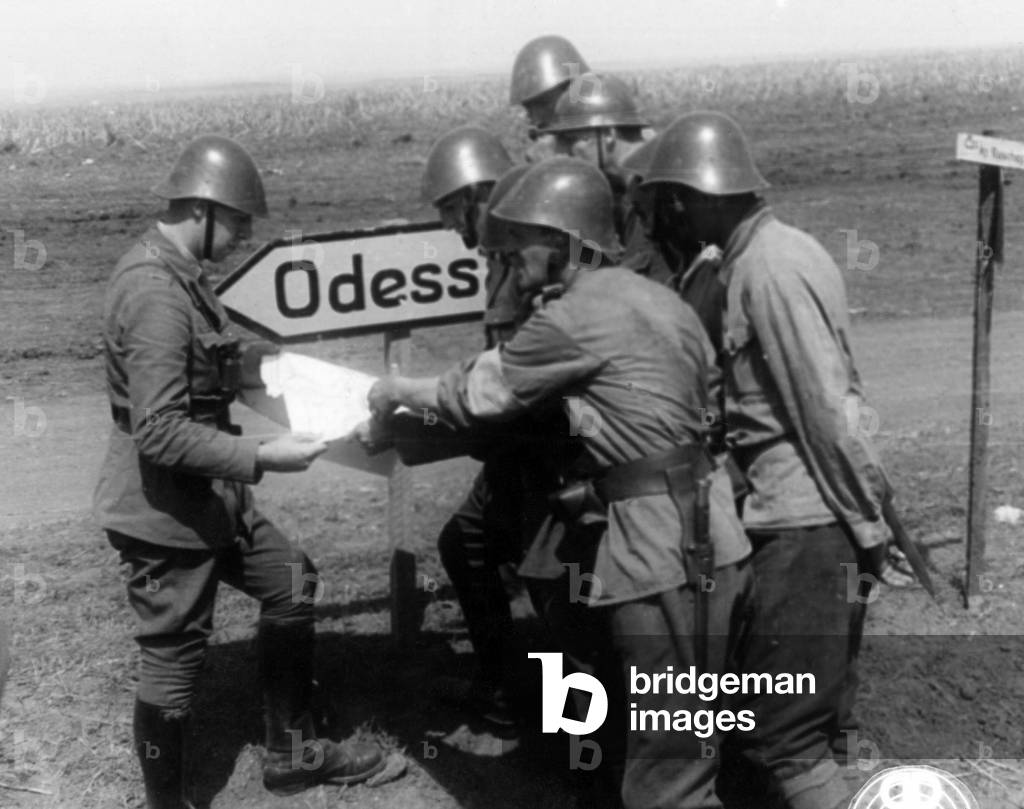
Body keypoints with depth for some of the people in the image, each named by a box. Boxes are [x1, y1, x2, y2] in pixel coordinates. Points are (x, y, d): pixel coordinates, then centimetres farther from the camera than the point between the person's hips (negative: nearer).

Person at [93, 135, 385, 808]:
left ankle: (292, 753, 31)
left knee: (290, 582, 18)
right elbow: (160, 432, -29)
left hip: (206, 493, 10)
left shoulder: (174, 271, 6)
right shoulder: (157, 292, -25)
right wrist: (261, 458, -26)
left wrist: (245, 365, 8)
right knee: (174, 660, 3)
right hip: (165, 506, -10)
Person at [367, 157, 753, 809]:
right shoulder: (658, 300, 14)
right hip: (697, 541, 10)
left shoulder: (574, 318, -13)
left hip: (665, 559, -10)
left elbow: (479, 392, -2)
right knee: (671, 748, 20)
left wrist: (400, 390, 16)